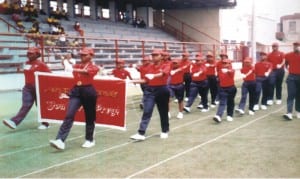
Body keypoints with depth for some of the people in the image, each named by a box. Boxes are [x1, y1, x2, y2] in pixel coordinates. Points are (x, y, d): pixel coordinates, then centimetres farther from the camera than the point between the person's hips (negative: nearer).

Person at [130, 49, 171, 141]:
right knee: (146, 112, -6)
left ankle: (165, 131, 29)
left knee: (163, 112, 10)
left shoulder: (165, 66, -4)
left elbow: (163, 73, -27)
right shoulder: (150, 67, 9)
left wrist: (154, 75, -46)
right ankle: (141, 133, -11)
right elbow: (146, 80, 10)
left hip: (162, 90, -3)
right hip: (149, 90, 3)